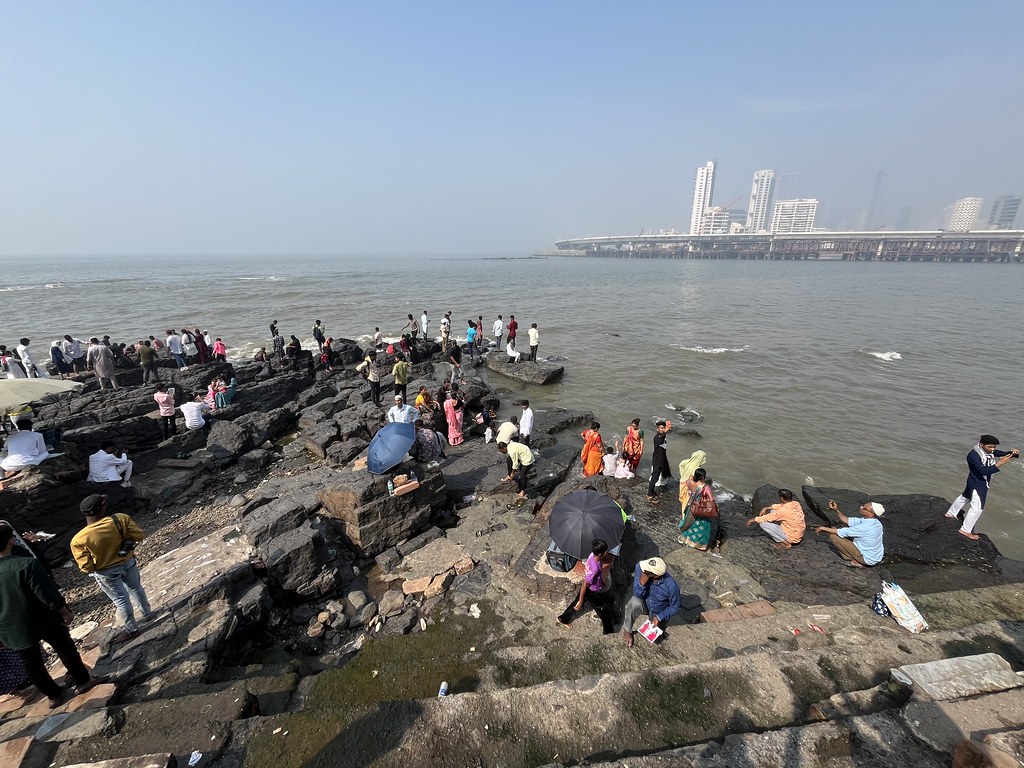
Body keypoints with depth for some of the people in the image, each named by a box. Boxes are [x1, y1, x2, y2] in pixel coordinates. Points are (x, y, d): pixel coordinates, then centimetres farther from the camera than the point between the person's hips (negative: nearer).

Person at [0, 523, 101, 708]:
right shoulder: (26, 564, -27)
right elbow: (48, 594, -23)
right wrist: (65, 612, -5)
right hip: (43, 620, -4)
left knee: (31, 663, 19)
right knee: (65, 648, 17)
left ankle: (54, 694, 33)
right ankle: (82, 681, 30)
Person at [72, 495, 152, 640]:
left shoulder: (78, 540, -26)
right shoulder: (121, 519, -25)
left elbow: (86, 567, -18)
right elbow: (140, 536, -15)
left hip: (106, 573, -1)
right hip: (128, 563, 2)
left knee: (121, 599, 18)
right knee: (136, 589, 27)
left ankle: (131, 630, 35)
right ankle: (147, 614, 47)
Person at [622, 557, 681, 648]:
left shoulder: (671, 586, -36)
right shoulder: (640, 567, -32)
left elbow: (675, 607, -15)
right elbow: (637, 595, -25)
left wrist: (659, 617, -20)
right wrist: (642, 583, -45)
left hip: (658, 612, 0)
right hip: (644, 603, 0)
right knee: (635, 602, -33)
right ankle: (627, 630, -6)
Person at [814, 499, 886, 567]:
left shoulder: (864, 527, -32)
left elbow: (841, 532, -21)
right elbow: (847, 520, 3)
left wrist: (822, 528, -8)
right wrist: (836, 510, -10)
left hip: (867, 560, -8)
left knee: (833, 535, -11)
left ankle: (854, 561, -2)